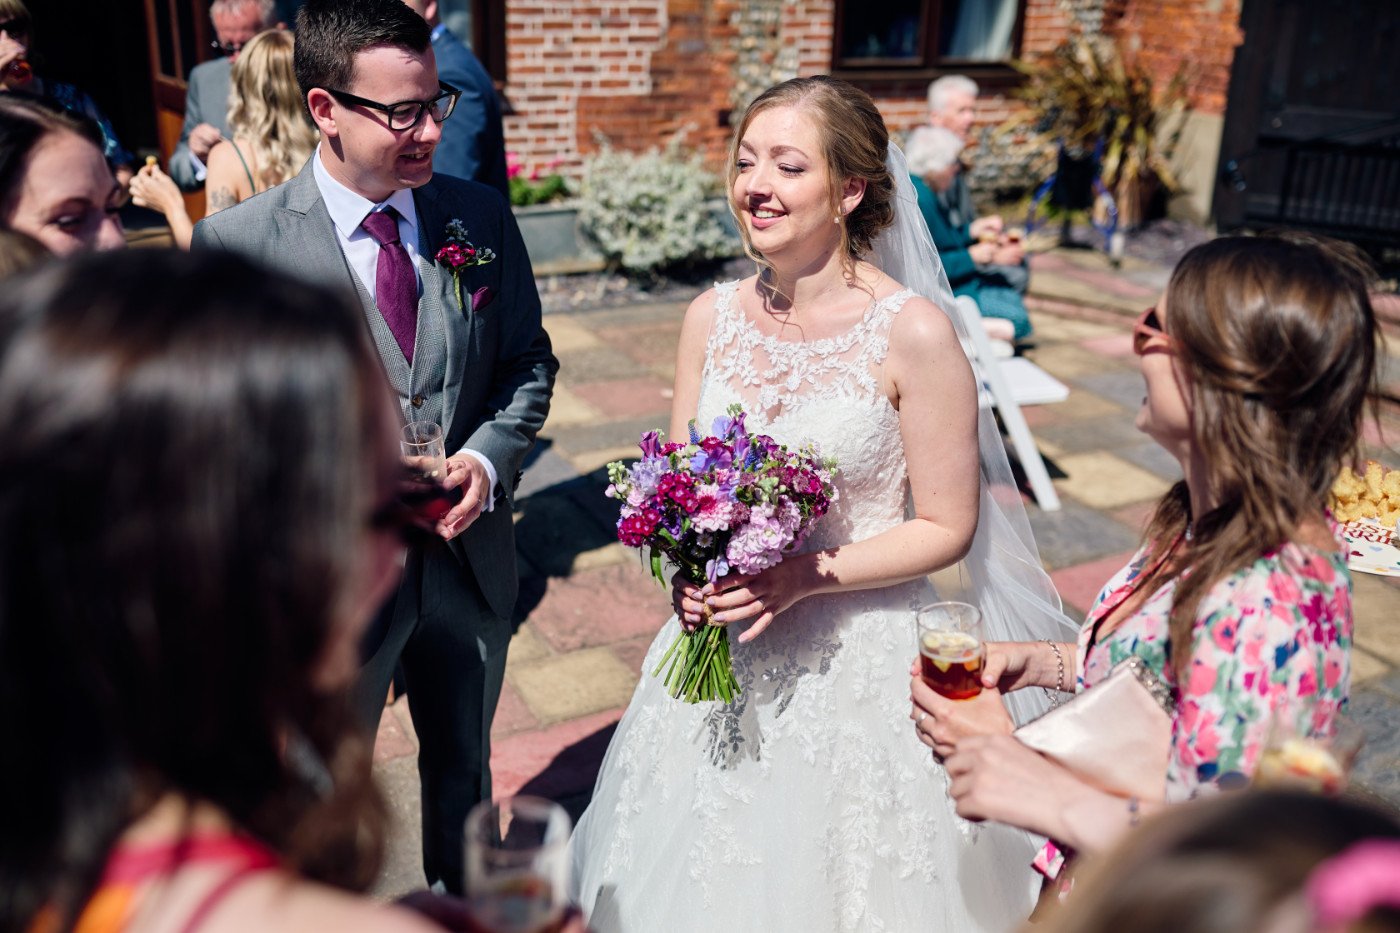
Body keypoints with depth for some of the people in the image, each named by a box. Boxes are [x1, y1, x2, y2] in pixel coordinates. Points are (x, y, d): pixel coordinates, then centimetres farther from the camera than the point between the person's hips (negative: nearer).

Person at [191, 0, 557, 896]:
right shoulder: (237, 243, -16)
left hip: (470, 557, 4)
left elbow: (528, 360, 3)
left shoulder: (482, 216, -5)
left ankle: (464, 899, 55)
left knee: (463, 767, 27)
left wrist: (490, 459, -14)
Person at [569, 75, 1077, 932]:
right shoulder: (713, 317, -2)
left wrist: (803, 577, -23)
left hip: (856, 658, -4)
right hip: (719, 647, 5)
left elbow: (947, 528, -12)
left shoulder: (914, 332, -17)